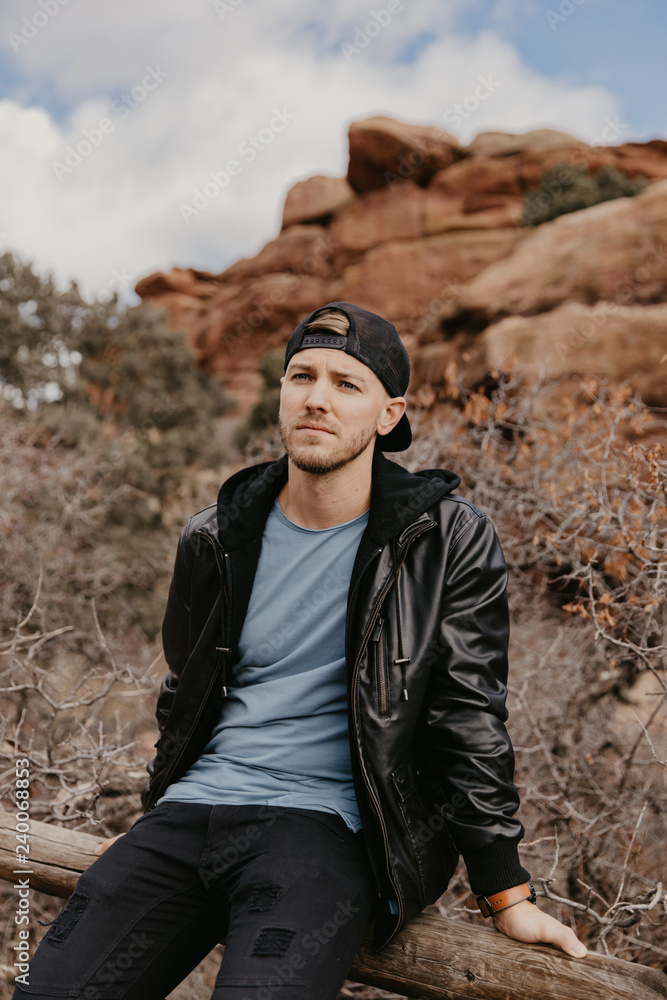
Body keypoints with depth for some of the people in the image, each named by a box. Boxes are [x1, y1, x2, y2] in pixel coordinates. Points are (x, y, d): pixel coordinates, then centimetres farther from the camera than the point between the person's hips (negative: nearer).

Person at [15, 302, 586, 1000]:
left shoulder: (449, 541, -4)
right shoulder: (214, 539, 8)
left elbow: (470, 721, -1)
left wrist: (508, 896, 0)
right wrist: (153, 826, 26)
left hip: (326, 821, -3)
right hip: (191, 811, 4)